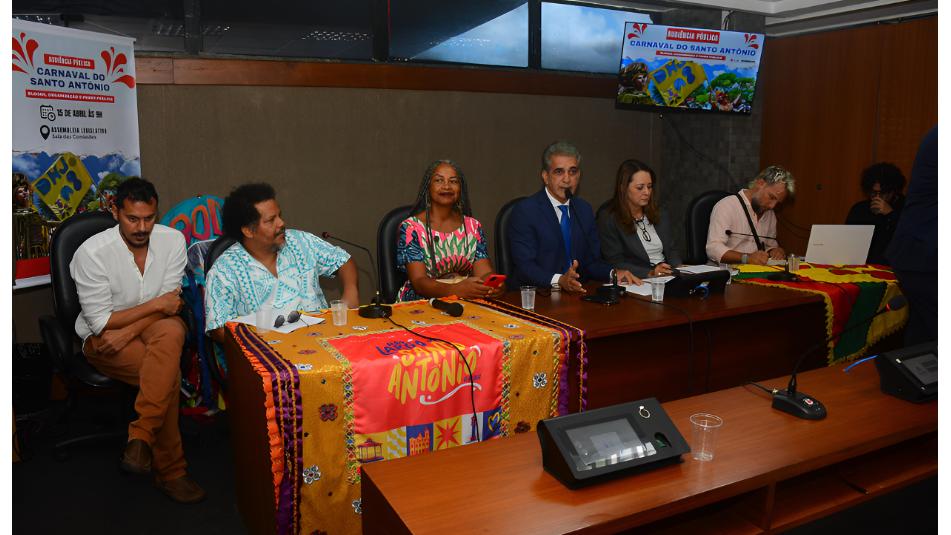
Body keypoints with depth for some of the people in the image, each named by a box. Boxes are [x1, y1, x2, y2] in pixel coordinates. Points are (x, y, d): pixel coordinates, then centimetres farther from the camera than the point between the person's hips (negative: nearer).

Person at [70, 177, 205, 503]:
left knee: (172, 331, -37)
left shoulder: (173, 240, -8)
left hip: (154, 327, 3)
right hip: (102, 338, -2)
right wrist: (156, 304, -16)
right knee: (169, 372, -31)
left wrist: (128, 332, -20)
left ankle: (140, 437, -33)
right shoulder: (91, 253, -17)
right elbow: (100, 321, -15)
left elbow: (171, 305, -7)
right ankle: (169, 471, -18)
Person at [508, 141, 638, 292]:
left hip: (578, 295, 4)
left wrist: (613, 273, -6)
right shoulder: (524, 211, -8)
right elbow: (525, 267, -16)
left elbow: (592, 261, 13)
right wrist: (559, 280, -31)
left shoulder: (585, 210, 13)